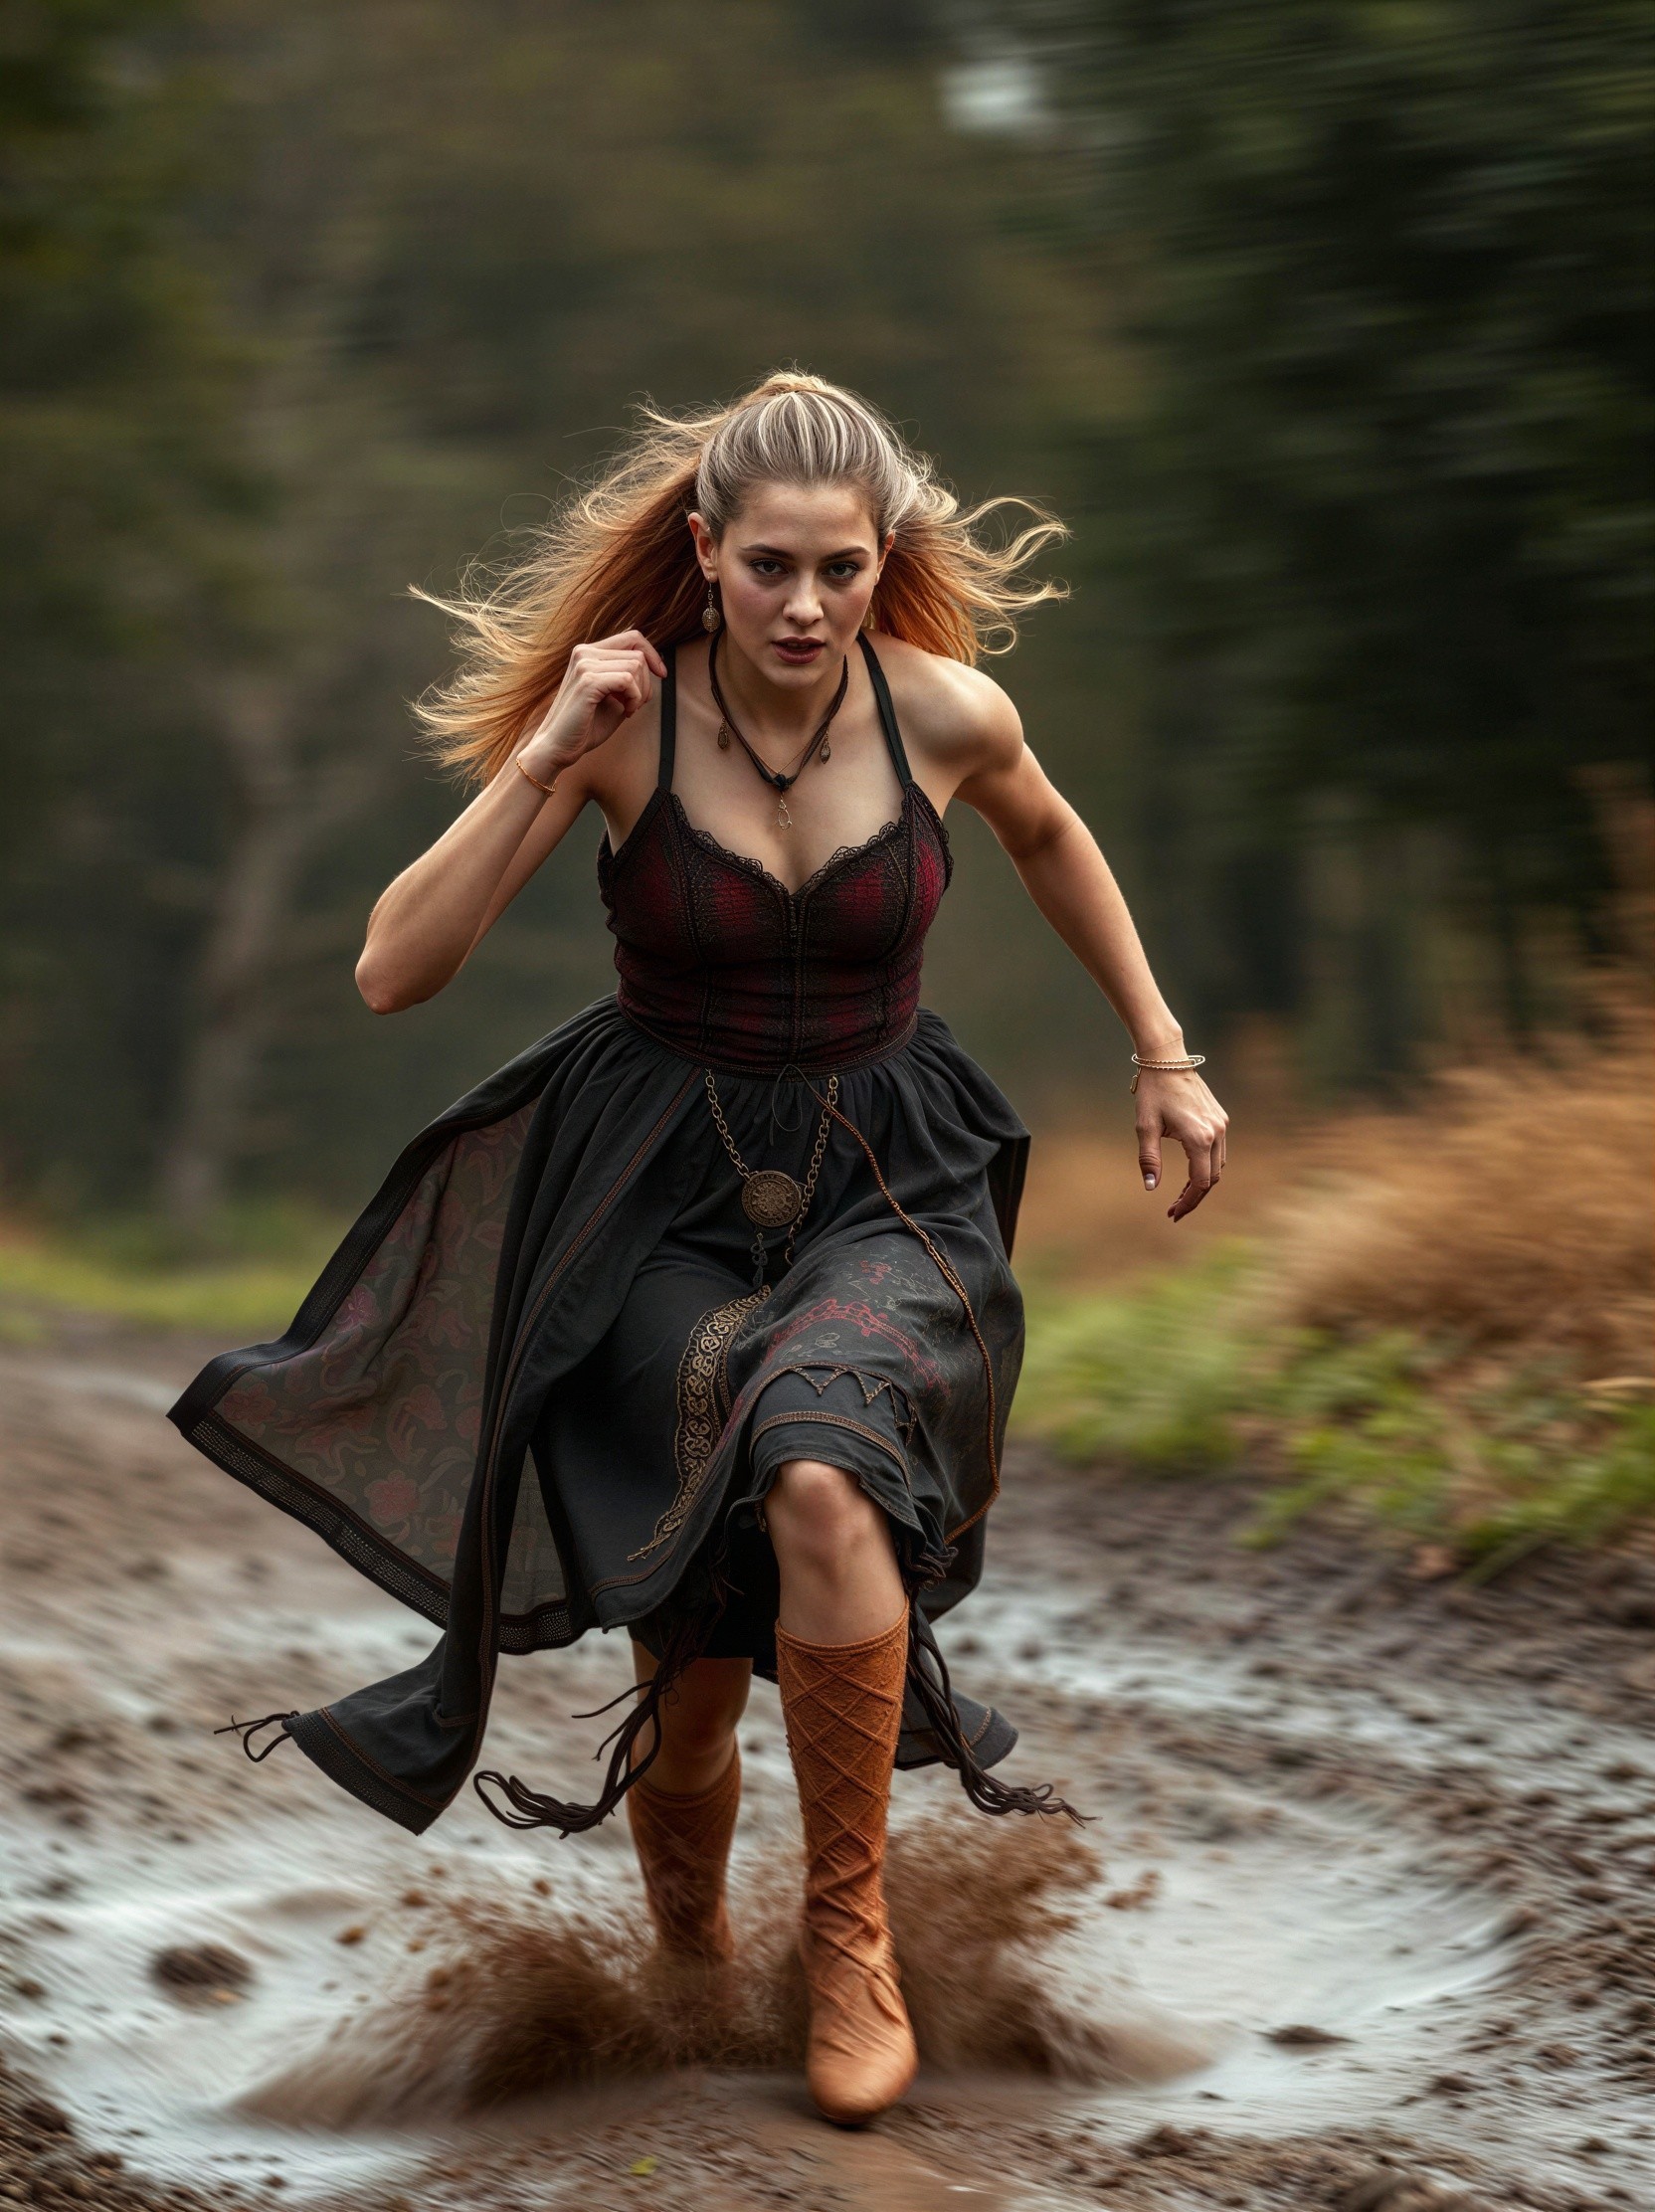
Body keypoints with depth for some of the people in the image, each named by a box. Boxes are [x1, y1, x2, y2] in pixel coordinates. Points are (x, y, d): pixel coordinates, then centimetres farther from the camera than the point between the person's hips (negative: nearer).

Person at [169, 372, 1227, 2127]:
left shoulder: (946, 712, -8)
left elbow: (1050, 841, 17)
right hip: (666, 1187, 0)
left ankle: (849, 1927, -15)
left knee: (819, 1469, -33)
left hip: (885, 1186, 0)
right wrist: (548, 759, -24)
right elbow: (394, 974, -15)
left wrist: (1162, 1057, 21)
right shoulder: (624, 717, -12)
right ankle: (676, 1791, 31)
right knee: (701, 1639, -10)